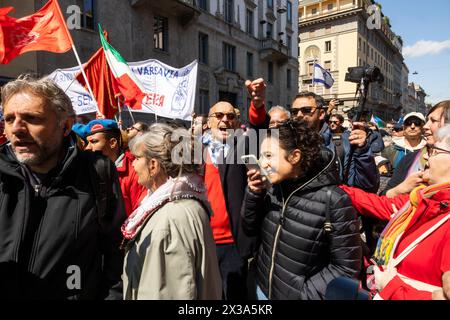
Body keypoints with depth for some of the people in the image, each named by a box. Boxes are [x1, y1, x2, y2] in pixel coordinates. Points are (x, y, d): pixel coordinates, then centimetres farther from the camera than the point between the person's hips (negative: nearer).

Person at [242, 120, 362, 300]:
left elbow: (345, 267, -16)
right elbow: (250, 229, 0)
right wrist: (254, 194, -15)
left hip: (298, 295, -5)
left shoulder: (334, 201, -22)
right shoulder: (274, 188, -8)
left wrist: (303, 294, -16)